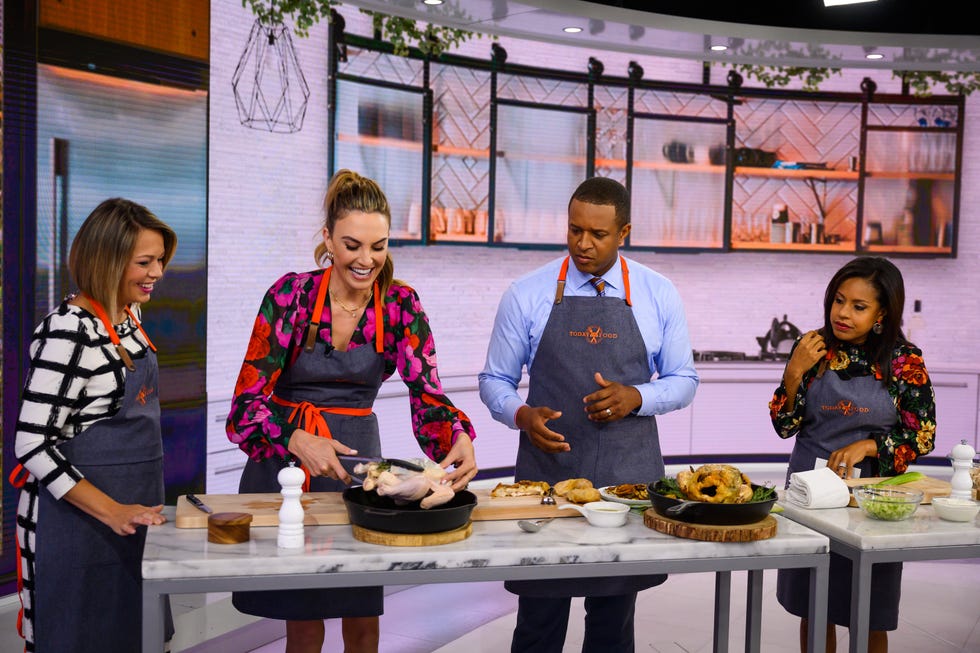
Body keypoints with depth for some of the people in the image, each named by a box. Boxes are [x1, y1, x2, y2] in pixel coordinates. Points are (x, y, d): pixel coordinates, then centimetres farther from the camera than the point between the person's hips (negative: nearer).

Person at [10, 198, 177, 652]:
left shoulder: (128, 313, 7)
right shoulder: (69, 332, -19)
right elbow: (32, 444, -20)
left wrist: (136, 504, 16)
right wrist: (111, 512, -23)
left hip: (133, 510, 8)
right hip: (78, 516, -8)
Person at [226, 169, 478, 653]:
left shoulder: (400, 306, -7)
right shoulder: (291, 296, -15)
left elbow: (427, 394, -14)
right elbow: (247, 405, -18)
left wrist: (459, 437, -34)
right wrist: (299, 440, -36)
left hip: (357, 456, 2)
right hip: (285, 456, -2)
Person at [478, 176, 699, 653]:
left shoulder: (659, 295, 3)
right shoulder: (526, 295, 0)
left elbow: (684, 380, 9)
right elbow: (494, 381, 6)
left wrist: (635, 397, -11)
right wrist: (522, 415, -15)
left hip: (628, 473, 1)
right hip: (546, 469, -1)